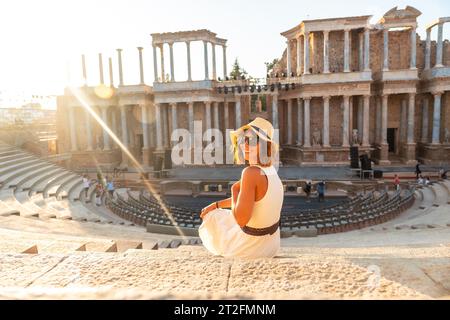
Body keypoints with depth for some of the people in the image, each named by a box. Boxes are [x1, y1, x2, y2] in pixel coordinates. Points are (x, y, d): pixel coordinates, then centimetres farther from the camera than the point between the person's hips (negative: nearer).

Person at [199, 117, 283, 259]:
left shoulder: (251, 172, -32)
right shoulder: (270, 170, -2)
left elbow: (240, 219, -33)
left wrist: (234, 191, -16)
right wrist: (216, 205, 17)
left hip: (252, 246, -7)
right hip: (271, 241, 7)